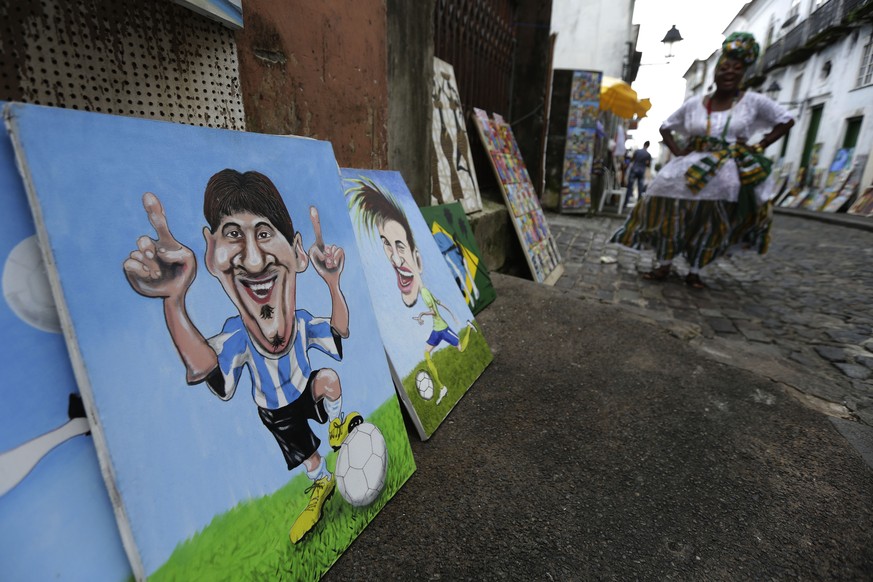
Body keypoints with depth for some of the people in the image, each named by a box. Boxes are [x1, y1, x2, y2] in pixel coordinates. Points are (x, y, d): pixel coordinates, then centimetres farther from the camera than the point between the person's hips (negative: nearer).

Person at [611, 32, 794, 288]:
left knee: (711, 222, -2)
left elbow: (786, 120, 10)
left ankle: (694, 272, 8)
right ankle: (664, 266, -4)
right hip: (692, 166, 1)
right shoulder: (694, 104, 5)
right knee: (671, 212, -13)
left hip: (731, 171, 0)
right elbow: (666, 127, 15)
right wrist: (677, 151, 1)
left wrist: (759, 147, -2)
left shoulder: (754, 102, 3)